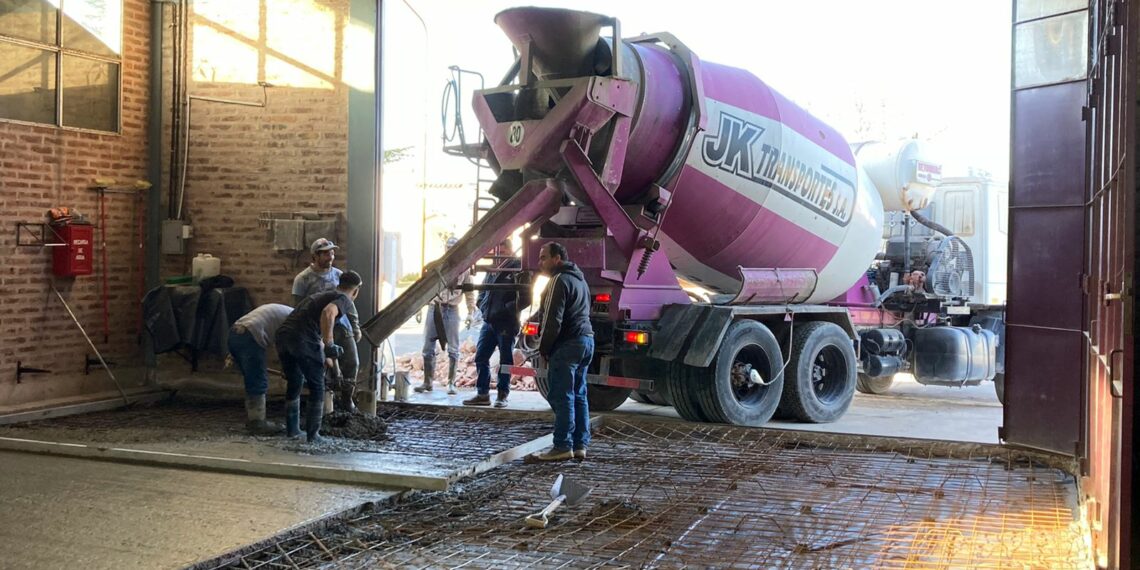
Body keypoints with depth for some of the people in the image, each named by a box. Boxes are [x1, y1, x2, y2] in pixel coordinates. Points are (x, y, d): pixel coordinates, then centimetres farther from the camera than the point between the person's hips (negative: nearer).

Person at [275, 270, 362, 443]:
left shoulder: (321, 295, 33)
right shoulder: (345, 300, 6)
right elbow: (327, 313, -18)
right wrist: (328, 344, -15)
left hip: (283, 334, 7)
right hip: (304, 340, -7)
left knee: (294, 383, 25)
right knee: (317, 388, 10)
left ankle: (292, 429, 30)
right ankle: (313, 434, 12)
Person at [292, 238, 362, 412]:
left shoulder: (338, 275, 10)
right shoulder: (303, 279, -3)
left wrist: (356, 326, 11)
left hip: (341, 325, 4)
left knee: (351, 362, 2)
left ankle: (346, 398, 20)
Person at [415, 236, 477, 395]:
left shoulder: (464, 268, 3)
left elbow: (470, 292, 5)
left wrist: (470, 312, 0)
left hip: (451, 310, -2)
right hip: (433, 308, 2)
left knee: (453, 349, 0)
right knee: (428, 348, 4)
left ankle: (451, 383, 8)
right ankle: (427, 382, 15)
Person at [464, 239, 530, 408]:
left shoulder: (518, 270, -6)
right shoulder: (492, 270, 14)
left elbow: (524, 300, -11)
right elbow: (482, 291, 23)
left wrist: (505, 309, -14)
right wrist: (484, 308, 6)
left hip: (506, 324, -6)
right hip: (488, 322, 7)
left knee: (505, 361, 2)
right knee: (481, 358, 5)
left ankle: (503, 395, 10)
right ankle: (482, 394, 13)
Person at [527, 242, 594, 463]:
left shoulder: (559, 281, -11)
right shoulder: (579, 279, 21)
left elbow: (552, 319, -17)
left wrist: (544, 347, -7)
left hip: (567, 345, -10)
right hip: (586, 340, 10)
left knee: (562, 397, -8)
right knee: (578, 396, 11)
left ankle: (563, 446, -10)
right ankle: (580, 445, 12)